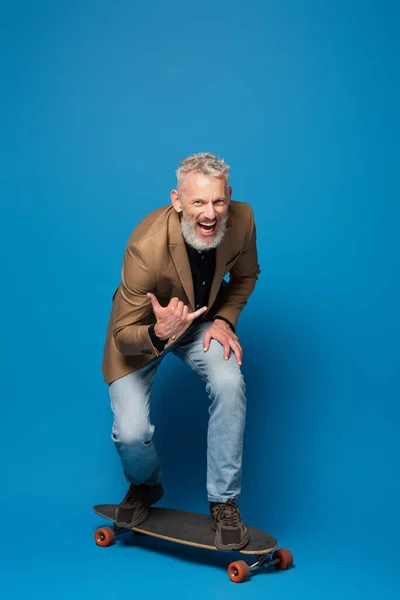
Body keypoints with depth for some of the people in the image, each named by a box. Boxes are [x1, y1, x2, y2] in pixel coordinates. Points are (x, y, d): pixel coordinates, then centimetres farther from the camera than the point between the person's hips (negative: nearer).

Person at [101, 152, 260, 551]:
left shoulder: (241, 220, -23)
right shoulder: (146, 246, -37)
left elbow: (246, 275, 1)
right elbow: (124, 334, -27)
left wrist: (224, 319, -15)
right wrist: (158, 335, -49)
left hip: (202, 321, 3)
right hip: (143, 331, -3)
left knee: (230, 384, -27)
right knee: (131, 433, -18)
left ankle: (224, 502, -6)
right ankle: (145, 486, 22)